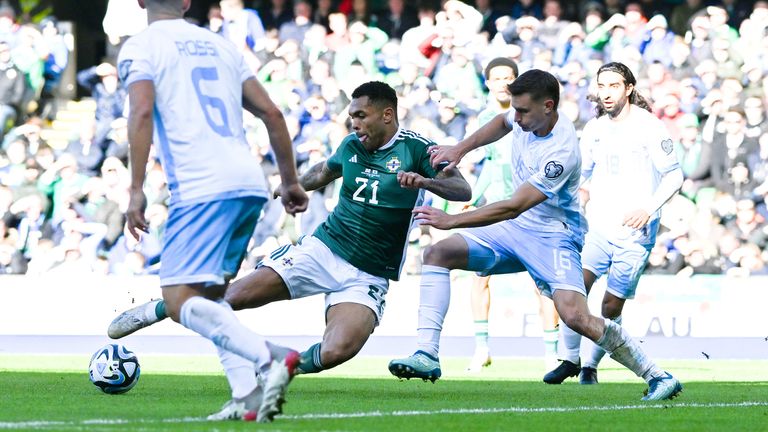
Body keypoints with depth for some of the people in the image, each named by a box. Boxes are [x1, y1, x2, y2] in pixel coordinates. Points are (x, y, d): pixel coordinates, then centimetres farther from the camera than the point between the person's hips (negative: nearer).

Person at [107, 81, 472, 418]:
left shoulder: (416, 149, -8)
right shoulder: (352, 145, 6)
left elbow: (462, 190, -18)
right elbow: (326, 170, 29)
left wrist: (425, 181, -36)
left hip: (369, 276, -3)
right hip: (323, 248, 3)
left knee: (336, 352, -29)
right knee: (232, 296, -7)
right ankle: (154, 312, 14)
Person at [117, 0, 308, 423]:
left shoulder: (140, 47, 4)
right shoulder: (219, 44, 22)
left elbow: (142, 112, -12)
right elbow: (270, 112, 19)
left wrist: (136, 190, -14)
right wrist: (291, 181, 26)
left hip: (201, 188, -7)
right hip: (251, 184, 7)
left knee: (179, 301, -10)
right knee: (209, 295, 18)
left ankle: (268, 359, -31)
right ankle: (251, 393, 0)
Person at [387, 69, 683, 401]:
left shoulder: (561, 153, -29)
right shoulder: (529, 117, -4)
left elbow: (514, 207, -31)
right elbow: (503, 123, 24)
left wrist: (450, 221, -31)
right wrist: (460, 149, 11)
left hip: (552, 236, -8)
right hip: (514, 229, 8)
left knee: (575, 317, -26)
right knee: (437, 254, -7)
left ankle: (657, 377, -11)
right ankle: (427, 355, -12)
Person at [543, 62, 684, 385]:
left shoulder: (649, 127, -7)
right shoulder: (594, 130, 9)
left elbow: (674, 175, -5)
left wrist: (649, 208, -18)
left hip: (635, 233, -4)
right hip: (598, 227, 4)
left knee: (612, 304, -2)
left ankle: (591, 365, 15)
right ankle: (570, 359, -5)